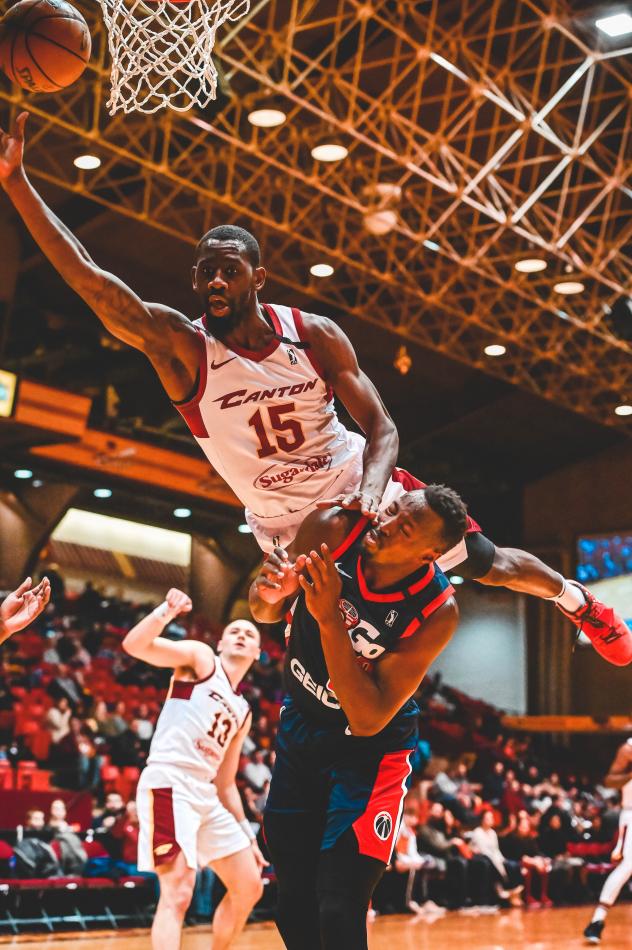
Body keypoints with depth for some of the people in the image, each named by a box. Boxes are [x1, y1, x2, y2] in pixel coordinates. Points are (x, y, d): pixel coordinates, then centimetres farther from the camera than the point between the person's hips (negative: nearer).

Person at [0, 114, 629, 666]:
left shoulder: (315, 335, -13)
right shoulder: (180, 346, -19)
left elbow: (382, 429, -10)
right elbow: (89, 279, -31)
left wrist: (371, 491, -32)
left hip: (363, 488, 2)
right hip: (288, 529, -1)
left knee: (486, 564, 13)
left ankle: (578, 600, 43)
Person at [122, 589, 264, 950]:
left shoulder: (243, 712, 23)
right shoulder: (200, 657, 5)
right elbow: (135, 645, -11)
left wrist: (248, 836, 21)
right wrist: (166, 611, -26)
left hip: (206, 795, 9)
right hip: (169, 784, -9)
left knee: (249, 887, 12)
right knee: (178, 892, -18)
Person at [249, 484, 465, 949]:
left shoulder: (437, 611, -26)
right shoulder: (333, 530, -19)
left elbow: (368, 720, -30)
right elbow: (266, 613, -1)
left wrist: (329, 618, -38)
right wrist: (270, 594, -26)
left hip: (369, 752, -4)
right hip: (300, 729, 4)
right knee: (295, 913, 9)